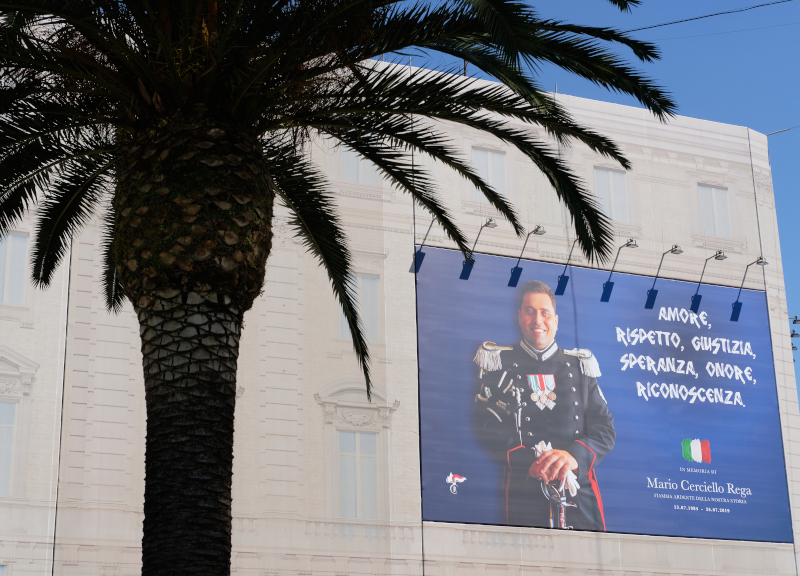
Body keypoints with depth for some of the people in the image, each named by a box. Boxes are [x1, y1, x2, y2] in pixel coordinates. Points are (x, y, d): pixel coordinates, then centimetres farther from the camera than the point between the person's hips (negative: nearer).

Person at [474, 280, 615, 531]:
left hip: (580, 491, 2)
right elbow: (488, 427, -1)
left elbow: (606, 429, 7)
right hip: (524, 493, -2)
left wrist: (574, 455, -14)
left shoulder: (580, 366, 14)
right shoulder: (499, 364, 9)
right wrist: (528, 462, -17)